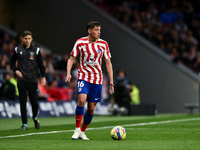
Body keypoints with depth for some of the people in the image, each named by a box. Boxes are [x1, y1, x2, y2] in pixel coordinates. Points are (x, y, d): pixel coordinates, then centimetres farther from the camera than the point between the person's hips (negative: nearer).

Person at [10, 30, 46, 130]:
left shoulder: (36, 50, 5)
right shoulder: (17, 50, 7)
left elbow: (41, 65, 8)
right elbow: (12, 61, 18)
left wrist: (43, 77, 0)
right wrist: (15, 70, 1)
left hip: (33, 80, -1)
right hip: (21, 80, 1)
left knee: (34, 102, -1)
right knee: (23, 102, -3)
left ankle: (35, 118, 28)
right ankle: (24, 124, 4)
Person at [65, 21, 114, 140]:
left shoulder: (103, 44, 0)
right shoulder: (80, 42, -4)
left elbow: (108, 63, 6)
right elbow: (71, 59, 4)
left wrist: (111, 81, -1)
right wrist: (68, 73, -12)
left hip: (97, 79, 2)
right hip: (83, 76, -2)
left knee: (91, 108, 3)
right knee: (82, 100, -25)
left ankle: (82, 132, 20)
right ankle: (77, 129, -13)